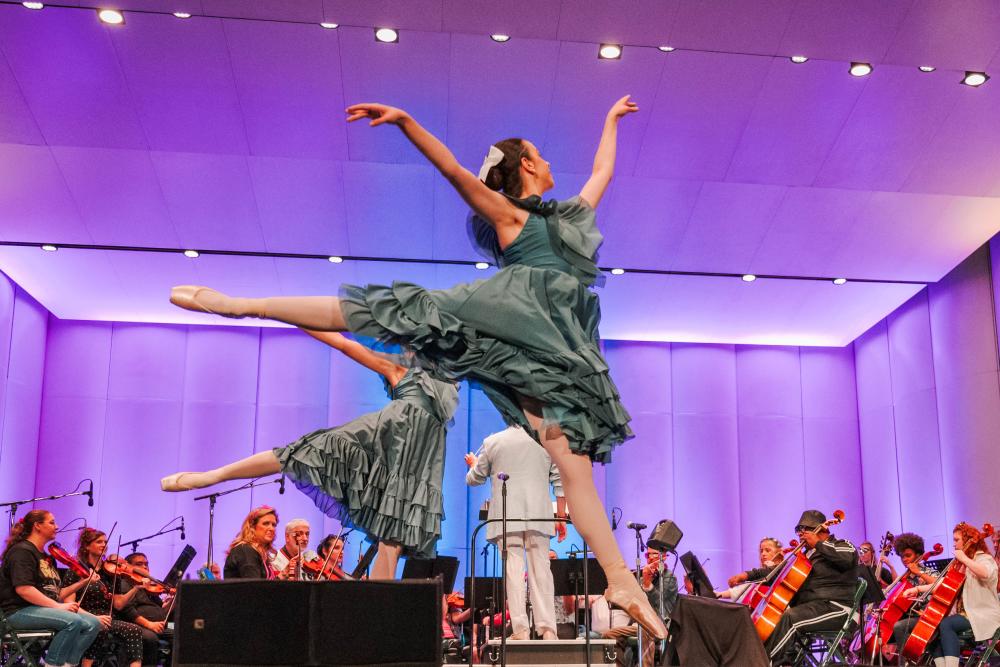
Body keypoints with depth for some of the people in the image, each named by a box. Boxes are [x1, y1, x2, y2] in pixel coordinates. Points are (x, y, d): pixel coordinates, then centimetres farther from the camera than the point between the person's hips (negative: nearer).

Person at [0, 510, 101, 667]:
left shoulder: (46, 556, 23)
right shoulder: (22, 551, -8)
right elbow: (23, 589, -22)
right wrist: (57, 606, -23)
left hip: (47, 608, 9)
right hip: (21, 611, -9)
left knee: (93, 623, -13)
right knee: (73, 621, -32)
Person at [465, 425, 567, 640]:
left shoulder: (492, 442, 7)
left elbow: (473, 479, 17)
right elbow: (559, 481, 6)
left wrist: (473, 464, 39)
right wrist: (561, 517, 10)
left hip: (506, 518, -1)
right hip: (538, 517, 1)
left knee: (513, 572, -3)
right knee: (541, 571, 4)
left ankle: (520, 629, -7)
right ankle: (547, 628, 0)